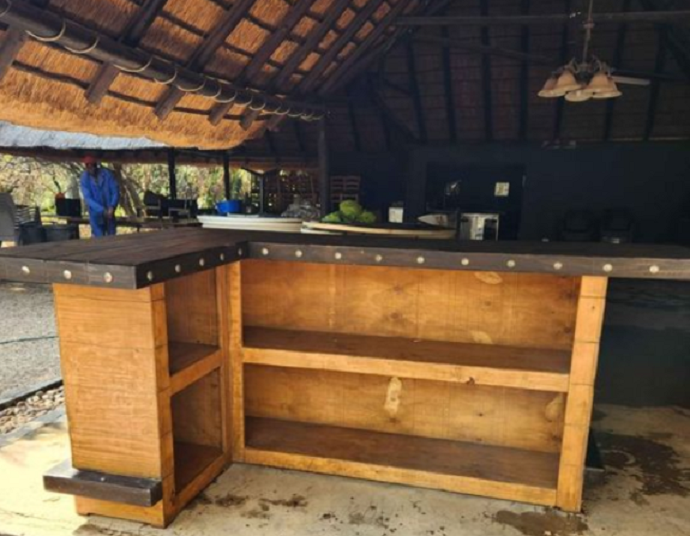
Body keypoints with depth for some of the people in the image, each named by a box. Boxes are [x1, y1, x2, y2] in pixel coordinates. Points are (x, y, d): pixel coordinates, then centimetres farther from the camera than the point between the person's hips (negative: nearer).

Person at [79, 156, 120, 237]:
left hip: (109, 211, 1)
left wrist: (112, 207, -21)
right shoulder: (84, 179, -7)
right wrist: (102, 210, -24)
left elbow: (115, 191, -5)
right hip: (96, 213, -1)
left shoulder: (107, 174, -6)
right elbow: (88, 198, -12)